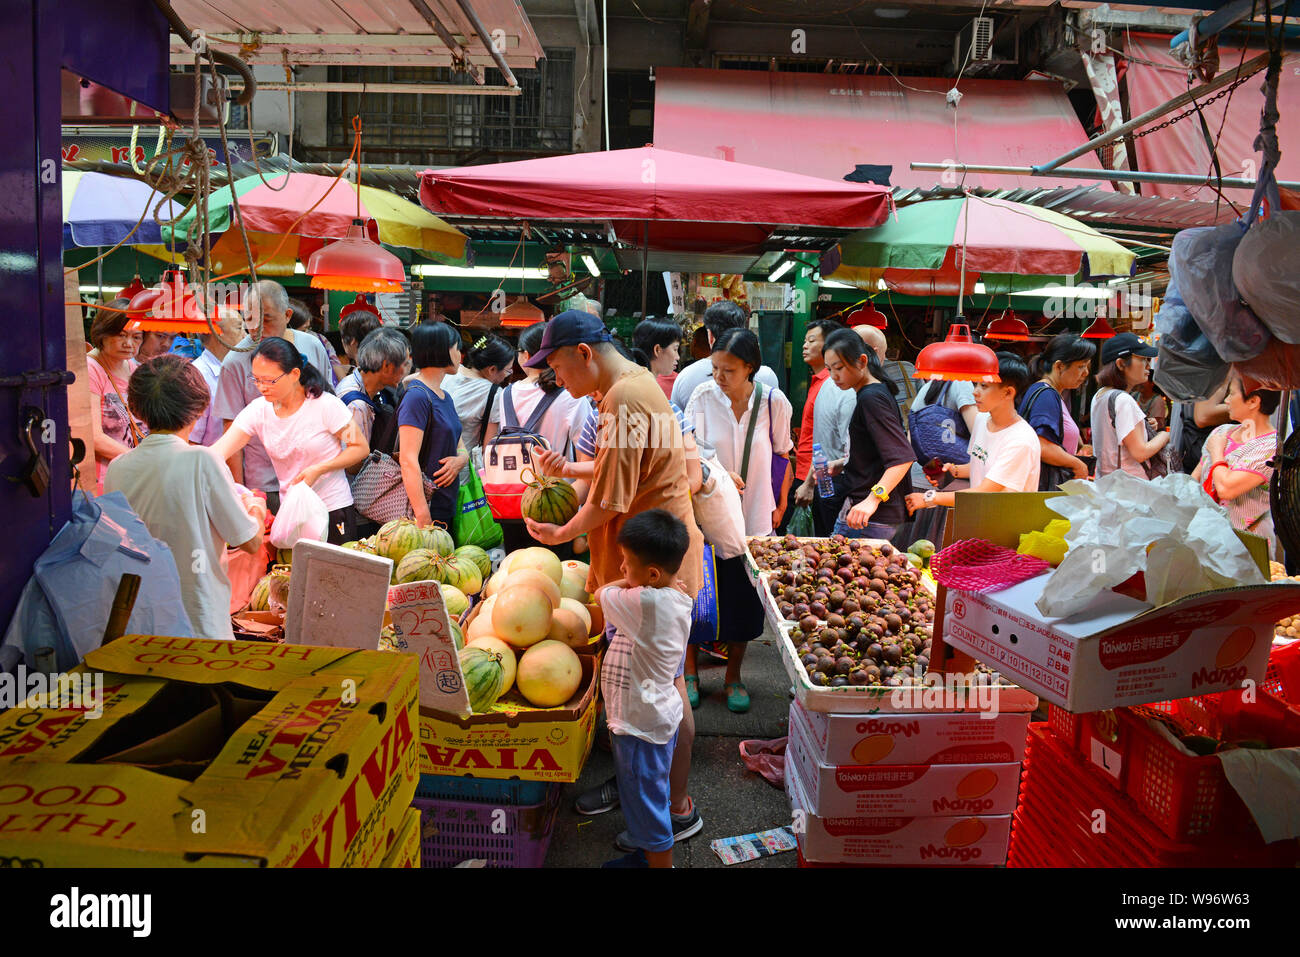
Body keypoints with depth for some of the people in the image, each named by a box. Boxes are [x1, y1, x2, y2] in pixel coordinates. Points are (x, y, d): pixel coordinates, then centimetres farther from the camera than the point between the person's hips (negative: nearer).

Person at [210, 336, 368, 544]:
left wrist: (318, 469, -18)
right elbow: (218, 451, -10)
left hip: (334, 511, -4)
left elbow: (361, 448, -9)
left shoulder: (325, 404, -13)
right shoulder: (258, 410, -2)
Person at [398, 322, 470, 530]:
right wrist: (423, 517, -26)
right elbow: (408, 460, -20)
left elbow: (461, 448, 20)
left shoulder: (445, 397, 16)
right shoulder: (417, 396, -13)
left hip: (447, 506, 9)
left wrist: (460, 459, -5)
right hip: (426, 507, -9)